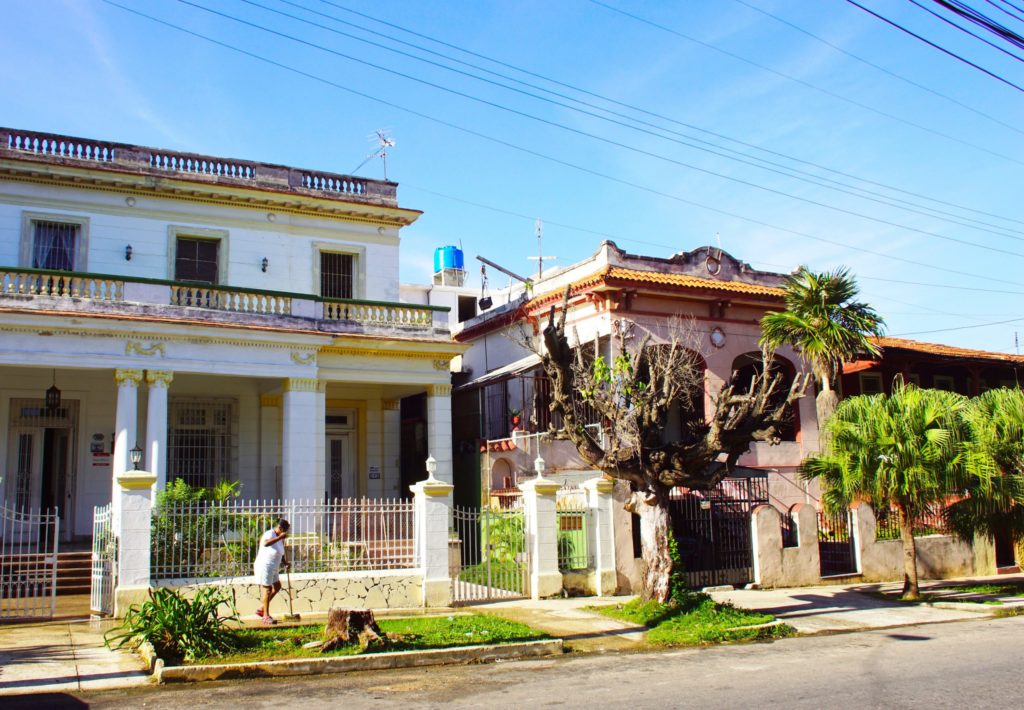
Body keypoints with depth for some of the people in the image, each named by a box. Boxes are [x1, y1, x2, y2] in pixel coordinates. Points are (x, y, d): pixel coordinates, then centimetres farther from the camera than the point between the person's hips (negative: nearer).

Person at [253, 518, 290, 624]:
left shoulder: (280, 539, 11)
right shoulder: (270, 534, -16)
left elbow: (280, 554, 21)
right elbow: (266, 543, -40)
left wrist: (285, 562, 5)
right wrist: (279, 537, -41)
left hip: (273, 568, 10)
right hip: (265, 566, -10)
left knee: (277, 587, 16)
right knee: (267, 589, -5)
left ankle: (262, 609, 24)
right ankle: (266, 617, 3)